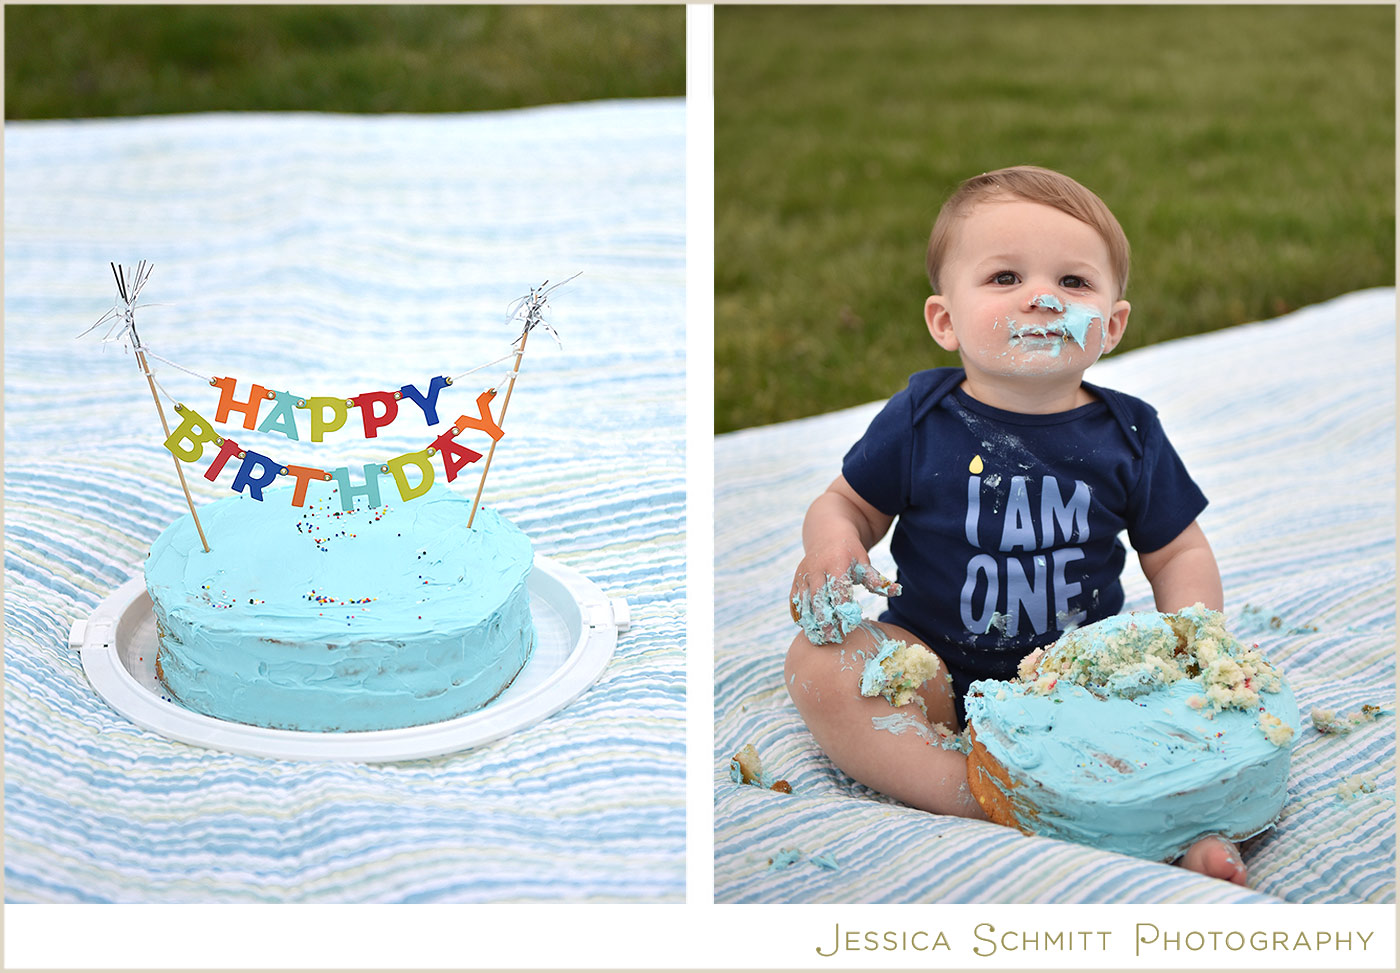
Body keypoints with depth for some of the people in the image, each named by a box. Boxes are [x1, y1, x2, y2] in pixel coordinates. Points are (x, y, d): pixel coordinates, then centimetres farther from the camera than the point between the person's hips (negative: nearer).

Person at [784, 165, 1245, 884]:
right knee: (817, 665, -28)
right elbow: (849, 503, 6)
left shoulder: (1127, 436, -1)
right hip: (936, 670, 0)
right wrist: (830, 541, -19)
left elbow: (1180, 554, 6)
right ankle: (969, 797, -40)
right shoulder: (920, 420, -4)